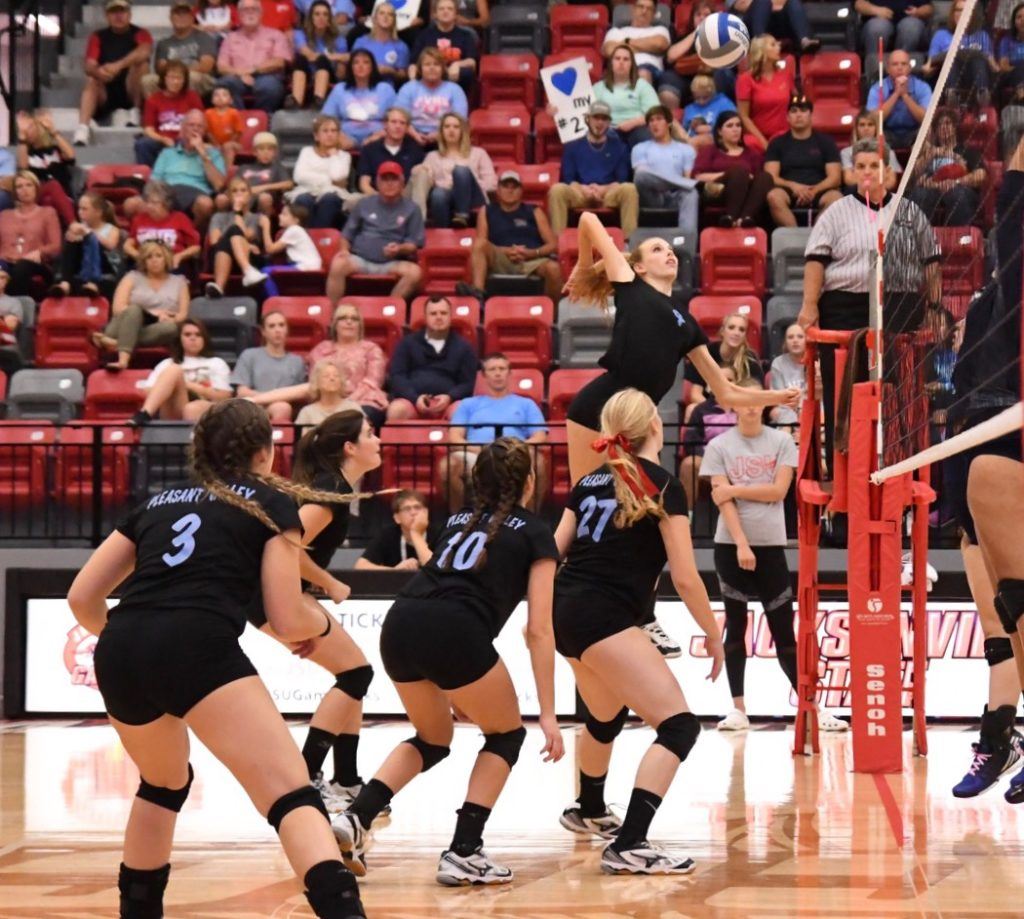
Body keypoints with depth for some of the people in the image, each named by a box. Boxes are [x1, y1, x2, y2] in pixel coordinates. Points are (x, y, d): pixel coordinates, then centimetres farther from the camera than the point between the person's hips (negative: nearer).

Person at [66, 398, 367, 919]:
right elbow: (287, 620, 10)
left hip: (119, 655, 6)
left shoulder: (159, 501, 29)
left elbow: (81, 598, 27)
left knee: (164, 784, 33)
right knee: (291, 795, -11)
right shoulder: (271, 502, 17)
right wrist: (322, 622, 33)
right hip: (198, 647, -6)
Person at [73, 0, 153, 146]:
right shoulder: (98, 37, 5)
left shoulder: (139, 34, -1)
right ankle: (83, 128, -45)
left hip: (132, 93, -1)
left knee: (141, 63, -23)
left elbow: (144, 51, -25)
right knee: (91, 81, -28)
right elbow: (89, 66, -9)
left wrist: (119, 65, -42)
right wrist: (98, 71, -36)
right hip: (106, 95, 1)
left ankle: (134, 112, -14)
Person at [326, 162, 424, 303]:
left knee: (415, 271, -32)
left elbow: (415, 244, 6)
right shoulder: (364, 204, 16)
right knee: (338, 264, -33)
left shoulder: (411, 209, 10)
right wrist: (344, 249, -4)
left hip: (391, 264, 0)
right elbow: (348, 233, 18)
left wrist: (400, 248, -17)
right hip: (360, 260, 1)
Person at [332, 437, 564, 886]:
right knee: (506, 734, 19)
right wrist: (548, 714, 9)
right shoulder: (535, 533, 14)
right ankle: (463, 853, 7)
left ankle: (354, 819, 8)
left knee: (432, 740, 27)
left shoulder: (459, 520, 29)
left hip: (399, 625, 6)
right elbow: (538, 631, 8)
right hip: (454, 633, -6)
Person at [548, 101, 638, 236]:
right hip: (580, 194, 0)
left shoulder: (619, 147, 18)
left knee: (629, 189, -32)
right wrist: (584, 189, -14)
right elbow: (568, 179, 8)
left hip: (610, 195, 0)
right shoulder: (572, 147, 18)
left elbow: (622, 180, 8)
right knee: (558, 189, -32)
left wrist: (603, 189, -13)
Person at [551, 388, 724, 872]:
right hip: (604, 617, -9)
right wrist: (713, 634, 6)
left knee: (607, 716, 33)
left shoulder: (591, 481, 14)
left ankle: (589, 811, 56)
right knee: (679, 725, -9)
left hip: (564, 610, 9)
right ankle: (627, 847, -20)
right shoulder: (663, 487, -6)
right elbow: (685, 577, -7)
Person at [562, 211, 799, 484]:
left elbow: (726, 392, 24)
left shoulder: (686, 323, 21)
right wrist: (584, 267, 24)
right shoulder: (629, 287, 8)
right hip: (597, 406, -6)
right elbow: (588, 220, 9)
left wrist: (778, 397, 18)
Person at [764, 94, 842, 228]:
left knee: (836, 197, -34)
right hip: (790, 193, 0)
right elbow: (771, 177, 4)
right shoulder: (777, 143, 15)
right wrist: (793, 186, -16)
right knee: (774, 196, -35)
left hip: (818, 193, 0)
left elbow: (835, 177, 6)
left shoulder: (826, 142, 15)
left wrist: (814, 190, -14)